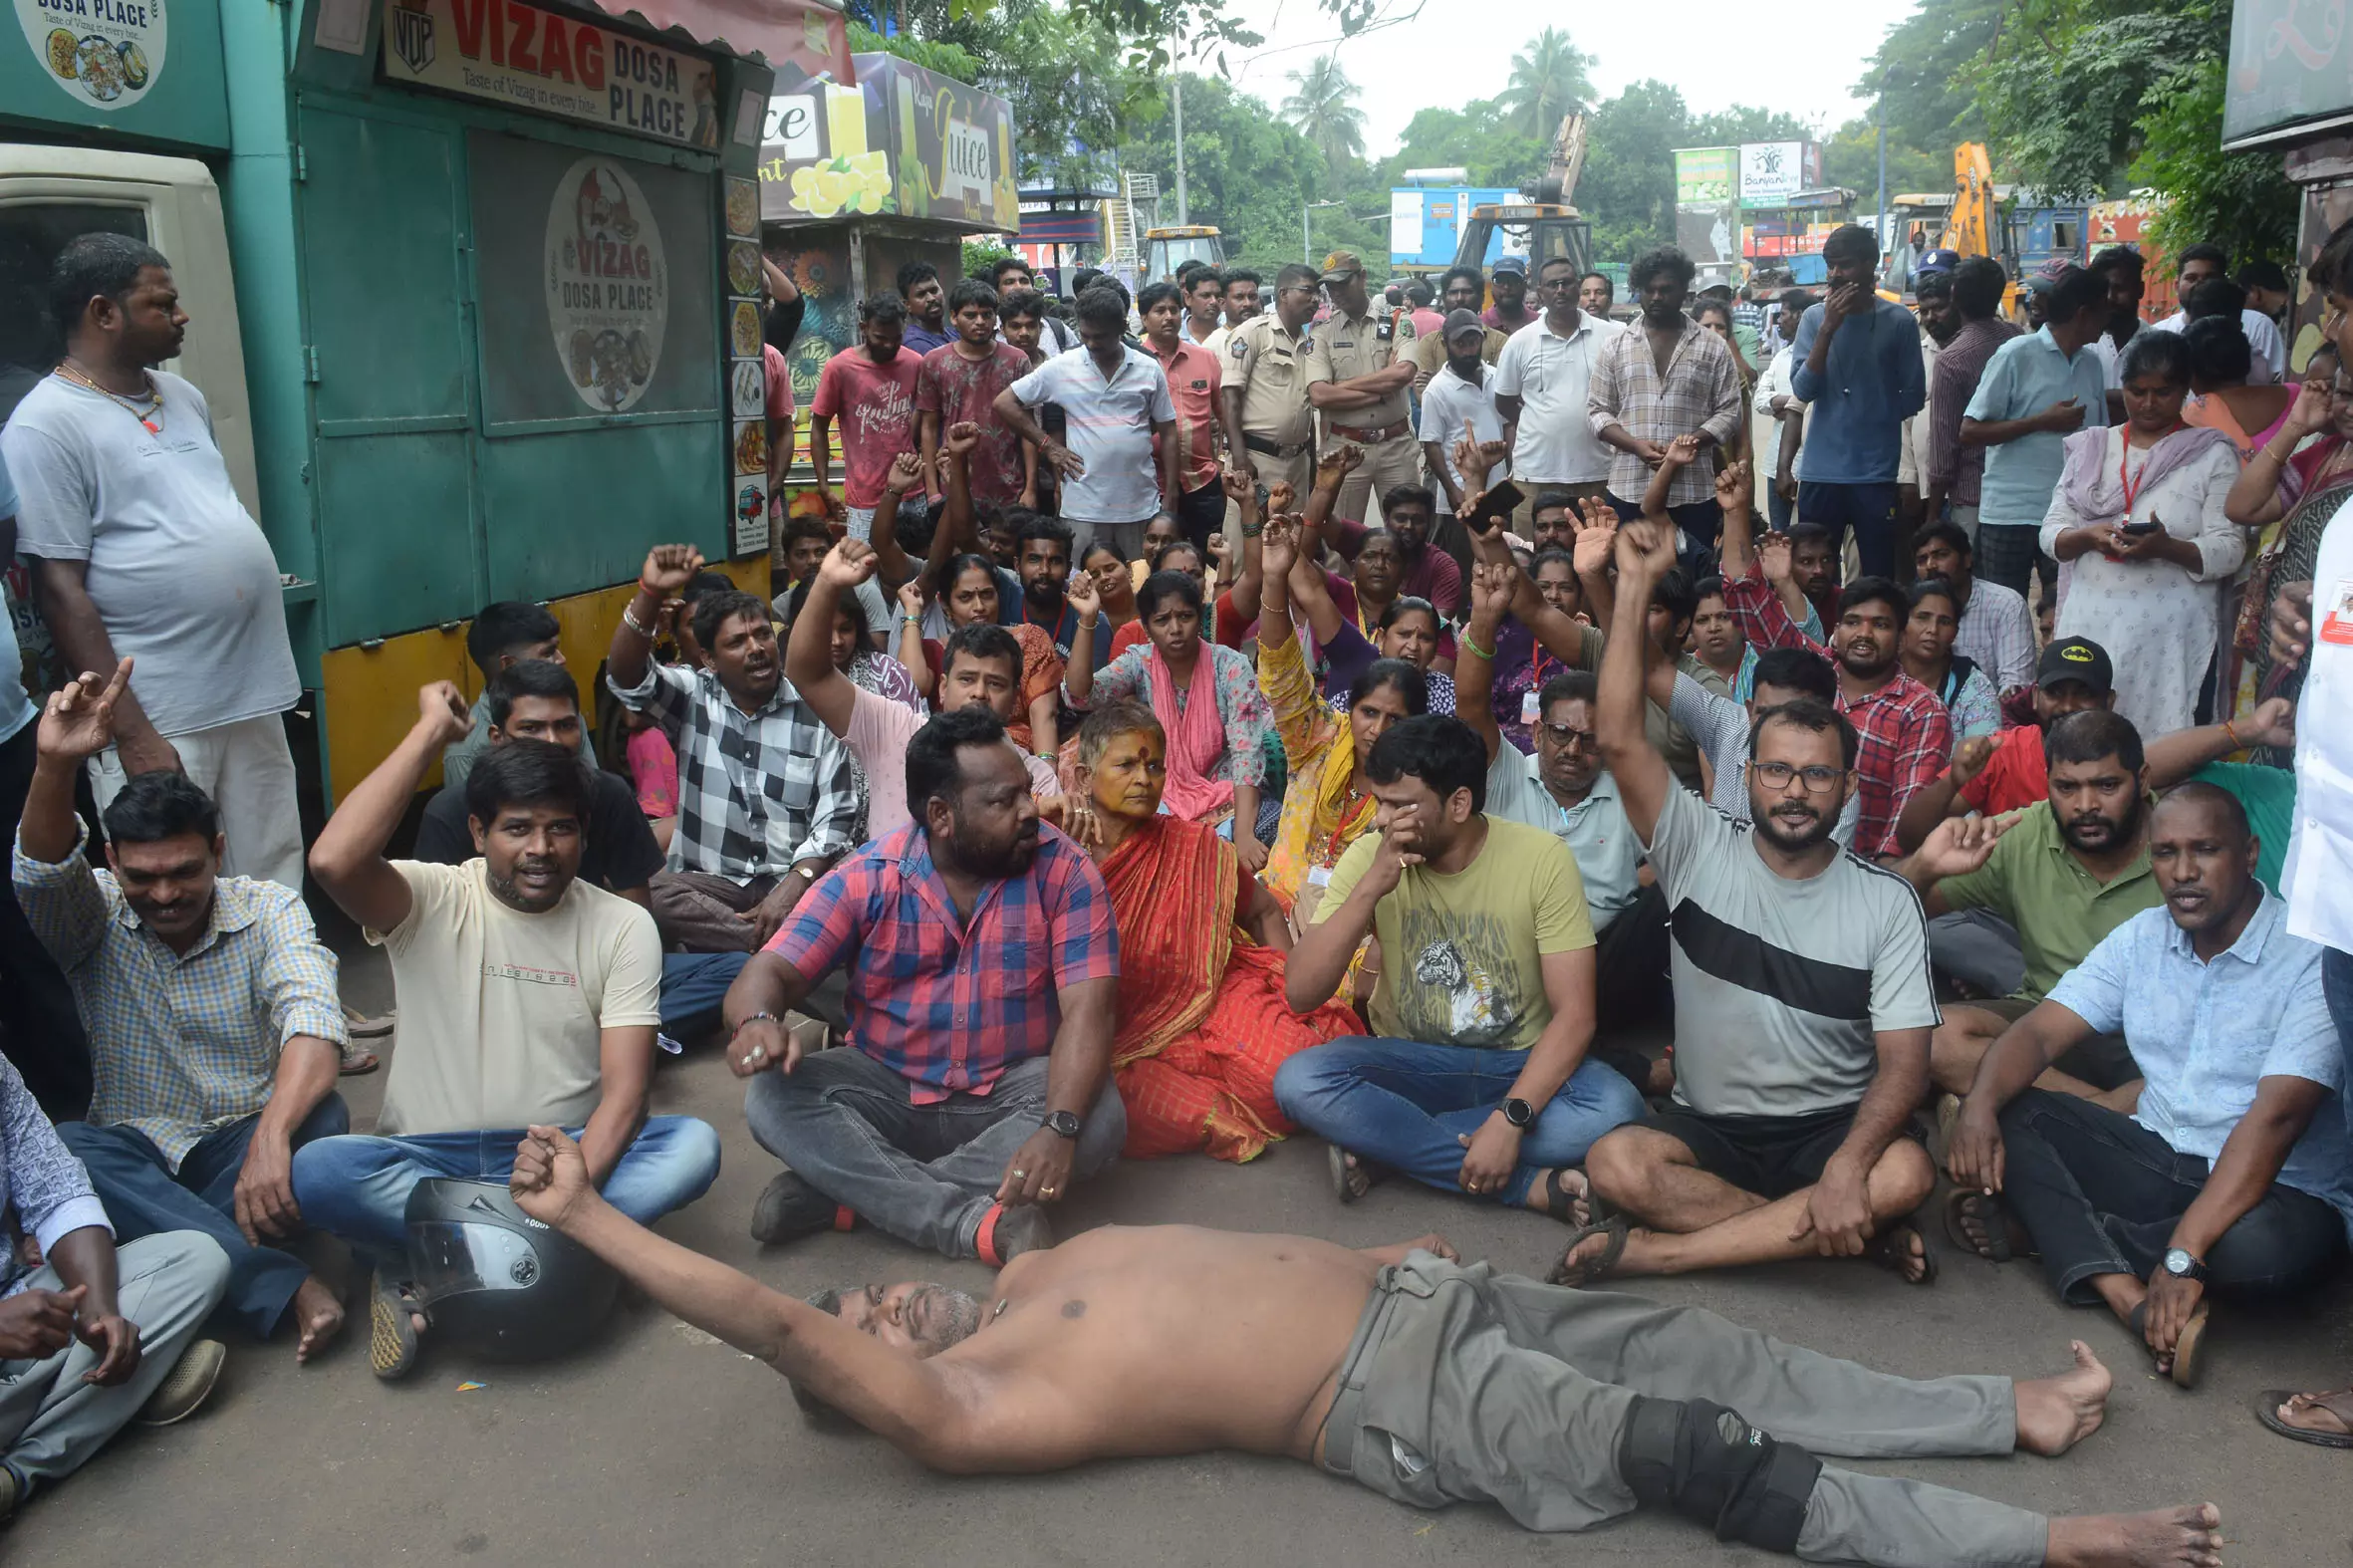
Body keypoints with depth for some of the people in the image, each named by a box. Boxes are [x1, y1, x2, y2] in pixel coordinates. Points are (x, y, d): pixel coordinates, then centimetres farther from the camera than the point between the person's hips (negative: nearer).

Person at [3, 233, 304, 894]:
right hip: (159, 719, -7)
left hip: (254, 696, 7)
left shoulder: (183, 398, 13)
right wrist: (131, 732, -18)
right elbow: (61, 591, -13)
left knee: (277, 894, 12)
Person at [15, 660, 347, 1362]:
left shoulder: (269, 909, -8)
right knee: (63, 1151, -33)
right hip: (136, 1155, 2)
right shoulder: (95, 918, -1)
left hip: (245, 1142, -1)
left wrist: (272, 1136, -44)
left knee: (321, 1117, -33)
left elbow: (312, 1017, -26)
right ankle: (282, 1288, -40)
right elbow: (41, 872, -25)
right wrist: (54, 767, -45)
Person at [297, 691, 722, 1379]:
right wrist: (430, 731, -20)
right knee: (316, 1168, -31)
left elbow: (624, 1089, -9)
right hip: (429, 1159, -1)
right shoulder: (433, 901, -3)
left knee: (693, 1145, -28)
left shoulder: (622, 926, -1)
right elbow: (333, 862, -28)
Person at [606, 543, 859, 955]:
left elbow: (835, 817, -2)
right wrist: (650, 594, -28)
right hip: (709, 882, 2)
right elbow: (625, 675, -13)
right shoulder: (691, 698, 7)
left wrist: (793, 886, -18)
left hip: (793, 879, -2)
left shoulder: (813, 711, 3)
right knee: (646, 895, -31)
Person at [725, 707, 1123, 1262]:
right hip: (886, 1087, 1)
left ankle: (851, 1192, -28)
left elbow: (1088, 1008, -19)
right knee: (773, 1098, -25)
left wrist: (1061, 1128, -37)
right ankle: (984, 1224, -34)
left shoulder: (1063, 871, -11)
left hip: (1013, 1091, -1)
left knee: (1101, 1120, -31)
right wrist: (756, 1021, -40)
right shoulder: (867, 878, -8)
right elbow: (771, 972, -13)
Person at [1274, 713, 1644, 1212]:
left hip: (1521, 1063, -1)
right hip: (1411, 1061, 1)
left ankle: (1382, 1143, -21)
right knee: (1299, 1081, -28)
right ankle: (1532, 1184, -25)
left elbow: (1575, 1013, -16)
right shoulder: (1368, 856, -9)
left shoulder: (1542, 858, -14)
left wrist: (1511, 1118, -30)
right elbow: (1300, 993, -17)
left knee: (1616, 1107, -31)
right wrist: (1371, 887, -28)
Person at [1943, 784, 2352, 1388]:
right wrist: (1980, 1104, -27)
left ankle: (2046, 1228, -19)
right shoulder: (2143, 938, 5)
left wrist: (2184, 1254, -36)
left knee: (2265, 1247, -39)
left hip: (2279, 1187, -5)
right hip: (2158, 1159, 5)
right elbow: (2042, 1030, -2)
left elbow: (2275, 1118, -26)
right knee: (2010, 1114, -15)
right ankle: (2131, 1299, -30)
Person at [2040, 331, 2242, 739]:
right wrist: (2089, 536, -13)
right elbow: (2051, 534, 8)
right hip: (2092, 624, 3)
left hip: (2171, 633, -3)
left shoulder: (2212, 454, 3)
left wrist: (2167, 548, -23)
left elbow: (2229, 549, -5)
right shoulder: (2090, 448, 12)